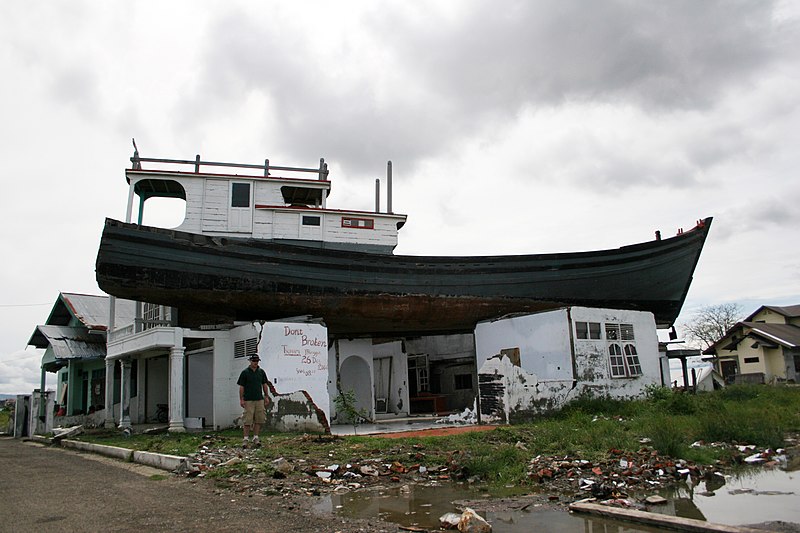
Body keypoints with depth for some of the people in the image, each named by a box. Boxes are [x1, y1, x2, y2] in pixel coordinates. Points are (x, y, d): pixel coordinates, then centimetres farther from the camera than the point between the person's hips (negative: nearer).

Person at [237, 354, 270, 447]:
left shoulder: (261, 372, 8)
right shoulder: (245, 372, -3)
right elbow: (241, 387, -2)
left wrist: (266, 396, 12)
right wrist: (241, 399, -7)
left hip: (259, 399, 4)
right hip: (248, 400, -4)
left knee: (259, 419, 3)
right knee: (247, 420, -4)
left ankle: (255, 438, 12)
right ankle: (246, 439, 4)